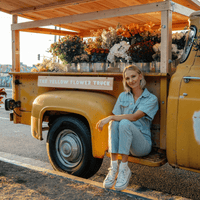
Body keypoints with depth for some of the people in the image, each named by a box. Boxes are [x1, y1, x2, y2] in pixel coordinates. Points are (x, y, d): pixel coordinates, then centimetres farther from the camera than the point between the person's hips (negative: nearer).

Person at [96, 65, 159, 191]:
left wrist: (110, 118, -26)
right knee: (115, 122, -29)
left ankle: (124, 169, -27)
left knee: (125, 123, -33)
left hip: (142, 144, -3)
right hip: (123, 141, 3)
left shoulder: (151, 99, -4)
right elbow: (116, 117, 5)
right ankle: (113, 167, -26)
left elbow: (134, 117, -19)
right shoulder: (123, 96, 11)